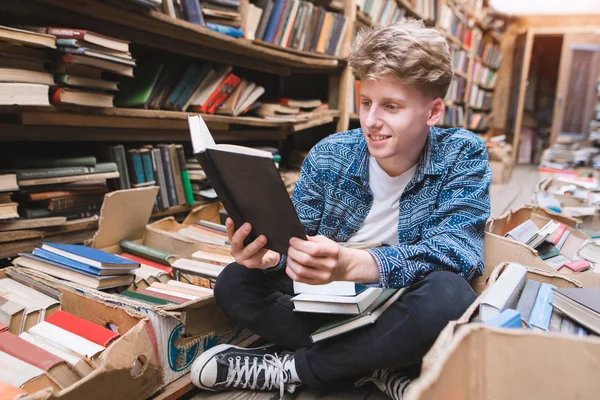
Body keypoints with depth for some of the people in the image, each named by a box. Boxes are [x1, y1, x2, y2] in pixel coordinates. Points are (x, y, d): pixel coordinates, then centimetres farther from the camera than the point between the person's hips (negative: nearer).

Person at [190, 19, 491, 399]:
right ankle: (378, 367, -18)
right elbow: (295, 240, -6)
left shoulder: (463, 155, -12)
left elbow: (459, 250, -25)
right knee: (235, 282, -15)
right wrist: (267, 252, -33)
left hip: (402, 315, -1)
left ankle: (292, 367, -17)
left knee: (448, 297, -36)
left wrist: (351, 263, -42)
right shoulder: (328, 156, -9)